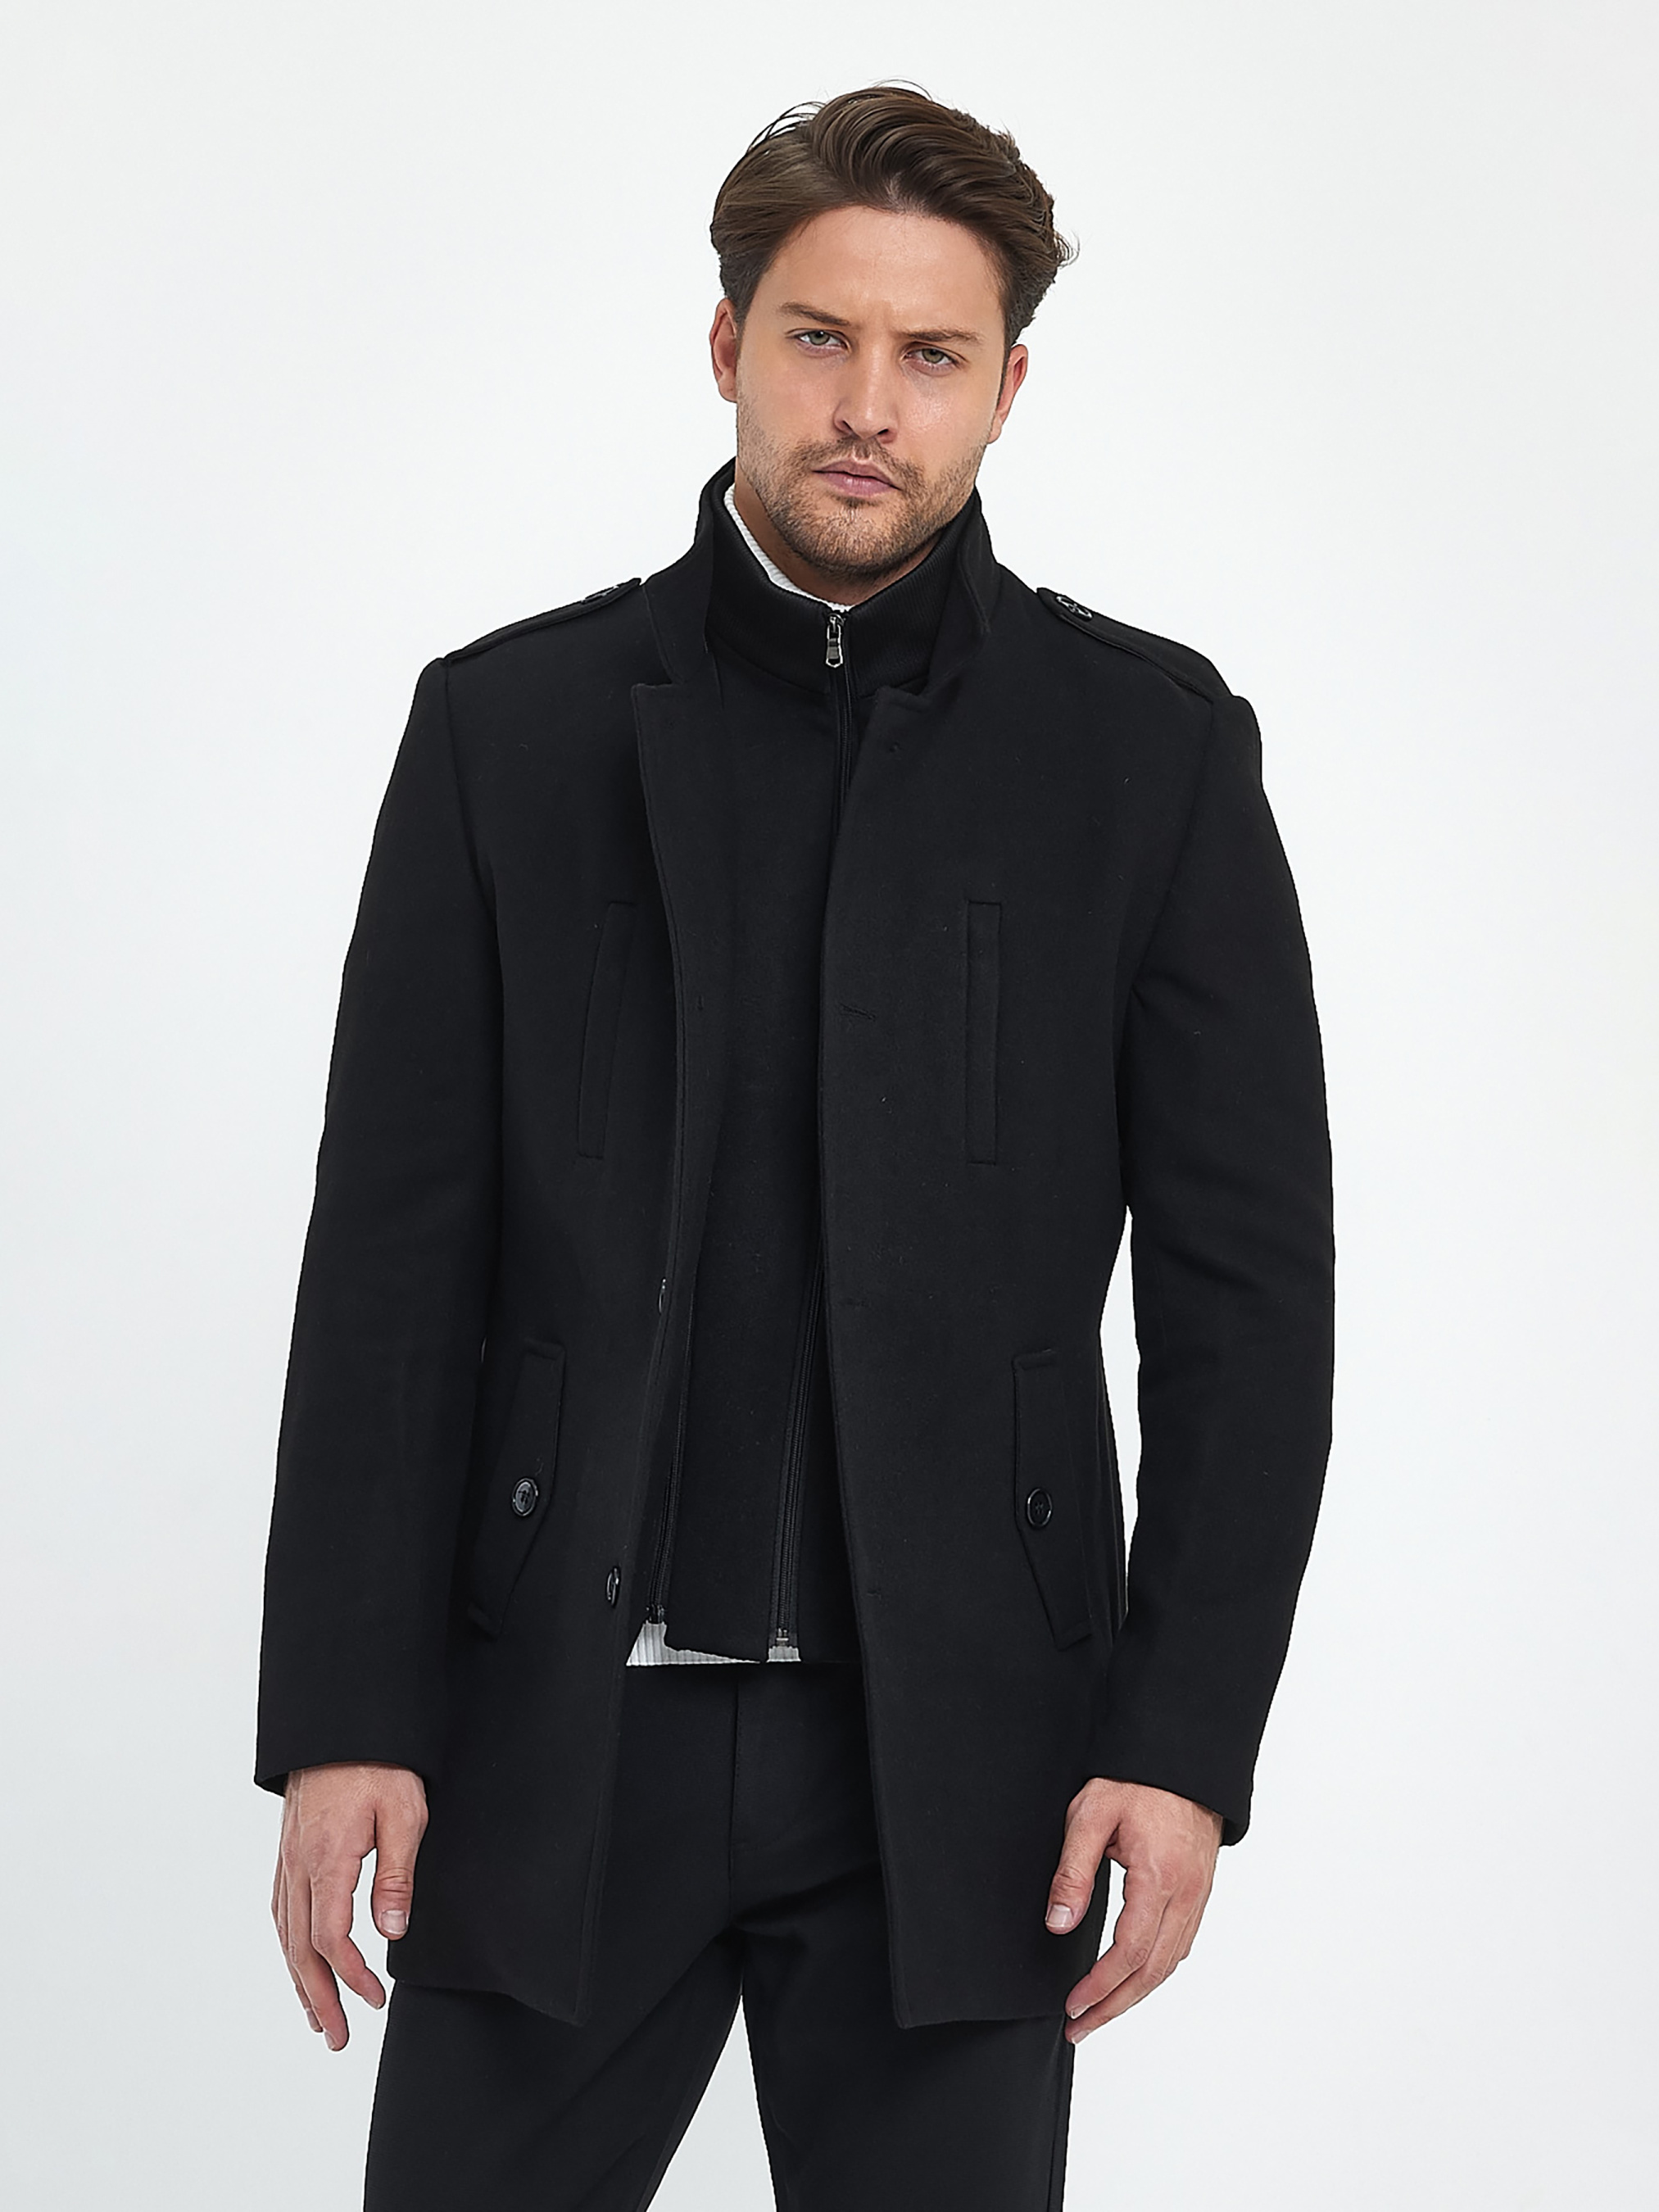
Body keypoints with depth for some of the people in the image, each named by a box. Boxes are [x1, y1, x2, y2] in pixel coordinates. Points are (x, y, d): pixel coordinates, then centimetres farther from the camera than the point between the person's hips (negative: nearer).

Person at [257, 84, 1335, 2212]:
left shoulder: (1148, 748, 2)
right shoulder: (508, 726, 4)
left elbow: (1246, 1276, 1)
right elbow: (392, 1254, 2)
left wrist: (1186, 1736, -6)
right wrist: (342, 1714, -4)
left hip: (954, 1754, 0)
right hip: (556, 1735, 1)